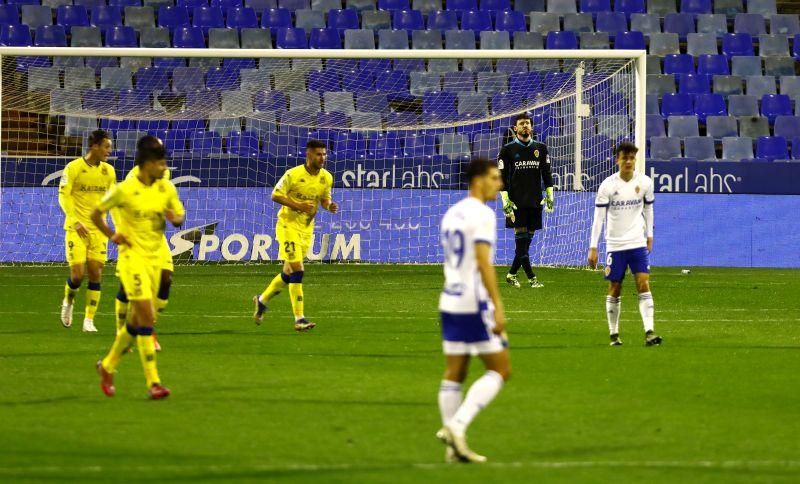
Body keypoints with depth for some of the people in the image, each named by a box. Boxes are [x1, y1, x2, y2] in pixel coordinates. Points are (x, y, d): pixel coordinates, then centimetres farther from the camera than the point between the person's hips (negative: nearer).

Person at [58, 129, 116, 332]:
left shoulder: (108, 171, 6)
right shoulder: (73, 168, -8)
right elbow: (63, 196, -9)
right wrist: (75, 222, -18)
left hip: (98, 228, 4)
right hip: (77, 228, -4)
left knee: (96, 273, -2)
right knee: (78, 273, -9)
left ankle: (89, 320, 5)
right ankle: (68, 302, 23)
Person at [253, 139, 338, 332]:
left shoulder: (326, 177, 1)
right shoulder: (293, 174, -17)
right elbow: (275, 195, -13)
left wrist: (330, 206, -11)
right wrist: (298, 205, -25)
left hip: (307, 228, 7)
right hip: (288, 224, -7)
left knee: (289, 273, 13)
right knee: (297, 270, -15)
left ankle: (262, 300, 36)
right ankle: (299, 319, -14)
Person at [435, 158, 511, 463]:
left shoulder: (451, 214, 15)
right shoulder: (482, 215, -12)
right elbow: (483, 263, -20)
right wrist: (498, 307, -21)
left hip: (450, 301, 8)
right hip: (475, 303, -8)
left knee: (454, 373, 9)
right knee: (500, 370, -1)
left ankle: (454, 446, 7)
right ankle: (457, 426, -14)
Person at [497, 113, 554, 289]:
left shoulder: (540, 149, 11)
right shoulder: (508, 150, 1)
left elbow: (547, 173, 14)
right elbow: (501, 177, -1)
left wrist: (549, 195, 5)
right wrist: (505, 200, -8)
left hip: (535, 202, 4)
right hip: (516, 202, -4)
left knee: (528, 239, 4)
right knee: (521, 238, -9)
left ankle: (512, 274, 16)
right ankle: (531, 278, -10)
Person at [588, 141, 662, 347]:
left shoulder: (645, 183, -1)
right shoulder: (607, 186, -9)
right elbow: (598, 217, -7)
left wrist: (649, 236, 17)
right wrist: (593, 247, -9)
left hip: (638, 243, 1)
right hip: (615, 244, -1)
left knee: (644, 285, -11)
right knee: (614, 289, 5)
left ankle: (649, 332, -17)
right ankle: (614, 334, 16)